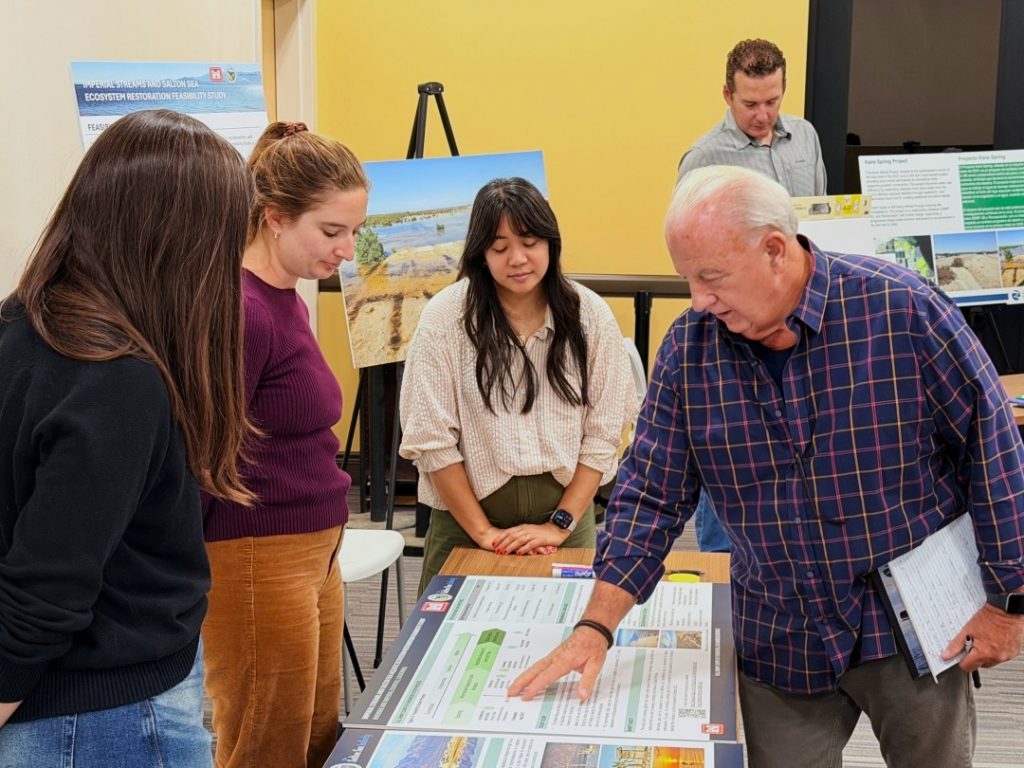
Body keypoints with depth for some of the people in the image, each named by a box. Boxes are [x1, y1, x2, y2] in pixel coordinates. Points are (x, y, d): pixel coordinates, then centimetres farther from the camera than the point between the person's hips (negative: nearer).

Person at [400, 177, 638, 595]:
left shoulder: (590, 315, -3)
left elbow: (603, 435, -4)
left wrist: (559, 525, -10)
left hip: (565, 514, 2)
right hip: (466, 520, -1)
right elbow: (430, 439, -10)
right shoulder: (445, 317, -9)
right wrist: (484, 533, -11)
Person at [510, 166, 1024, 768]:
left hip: (913, 627, -2)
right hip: (780, 641, 2)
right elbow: (651, 494, -4)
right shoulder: (690, 347, -7)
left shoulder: (903, 311, -17)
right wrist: (596, 628, -11)